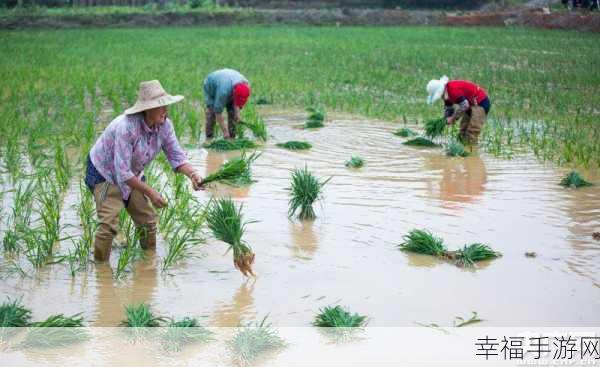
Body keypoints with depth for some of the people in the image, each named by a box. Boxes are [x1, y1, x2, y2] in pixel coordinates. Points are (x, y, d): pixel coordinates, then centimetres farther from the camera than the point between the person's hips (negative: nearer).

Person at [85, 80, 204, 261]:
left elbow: (176, 156, -10)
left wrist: (193, 174, -29)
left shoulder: (164, 125, -16)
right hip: (104, 173, -7)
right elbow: (122, 173, -35)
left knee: (148, 221, 9)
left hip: (132, 175, 7)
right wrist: (150, 192, -33)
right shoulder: (126, 127, -37)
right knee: (109, 224, -19)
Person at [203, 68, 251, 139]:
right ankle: (209, 138, -11)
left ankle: (231, 137, -2)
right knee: (212, 111, -18)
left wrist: (237, 112, -18)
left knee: (232, 111, -9)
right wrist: (225, 132, -34)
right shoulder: (224, 91, -46)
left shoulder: (246, 85, -29)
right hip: (211, 86, -5)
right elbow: (218, 112, -38)